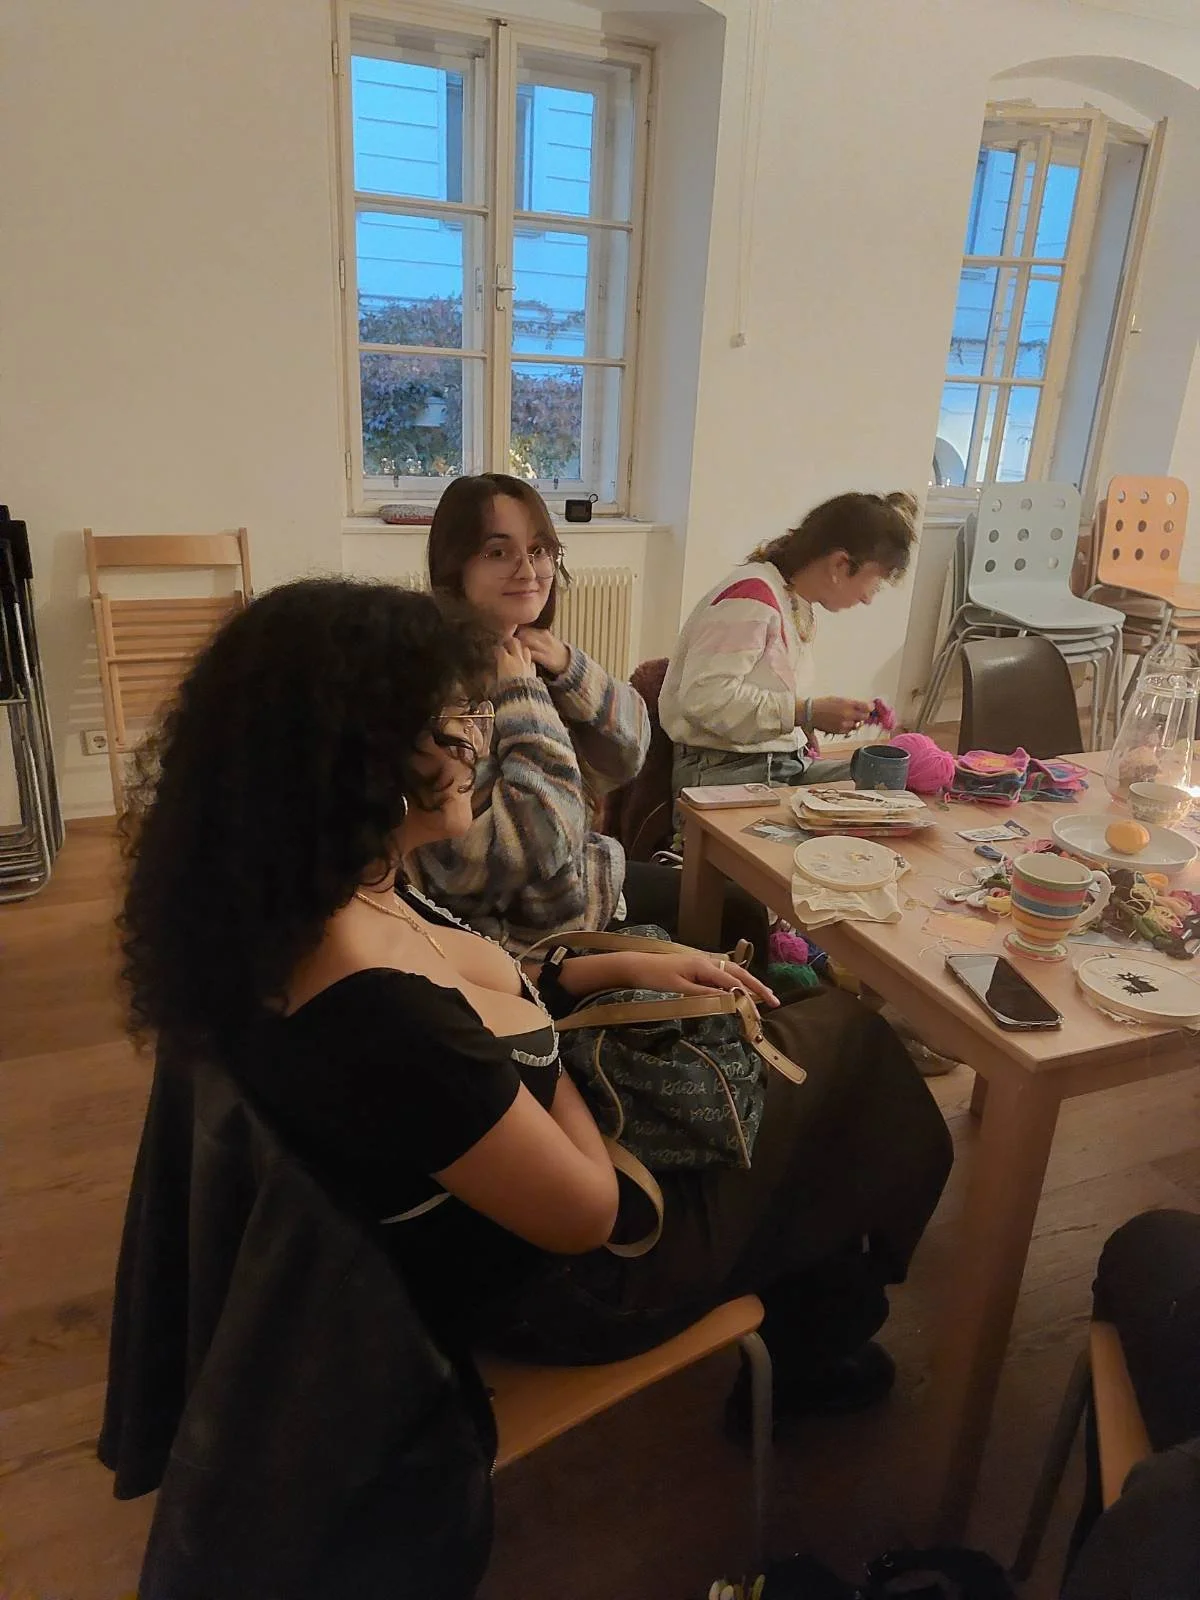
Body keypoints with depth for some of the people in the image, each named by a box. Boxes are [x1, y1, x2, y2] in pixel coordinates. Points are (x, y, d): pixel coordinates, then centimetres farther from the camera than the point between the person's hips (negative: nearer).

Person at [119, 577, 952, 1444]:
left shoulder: (297, 899, -14)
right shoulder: (380, 1019, -42)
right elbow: (589, 1212, -27)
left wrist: (626, 966, -2)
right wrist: (551, 1056, -11)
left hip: (482, 1162, 8)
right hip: (541, 1280, -7)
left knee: (794, 1037, 19)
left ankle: (806, 1325, 43)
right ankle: (817, 1347, 39)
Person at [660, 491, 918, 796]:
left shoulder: (802, 606, 15)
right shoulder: (753, 596, -15)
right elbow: (703, 696, -24)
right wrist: (806, 713, -22)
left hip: (786, 765, 9)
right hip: (725, 772, -9)